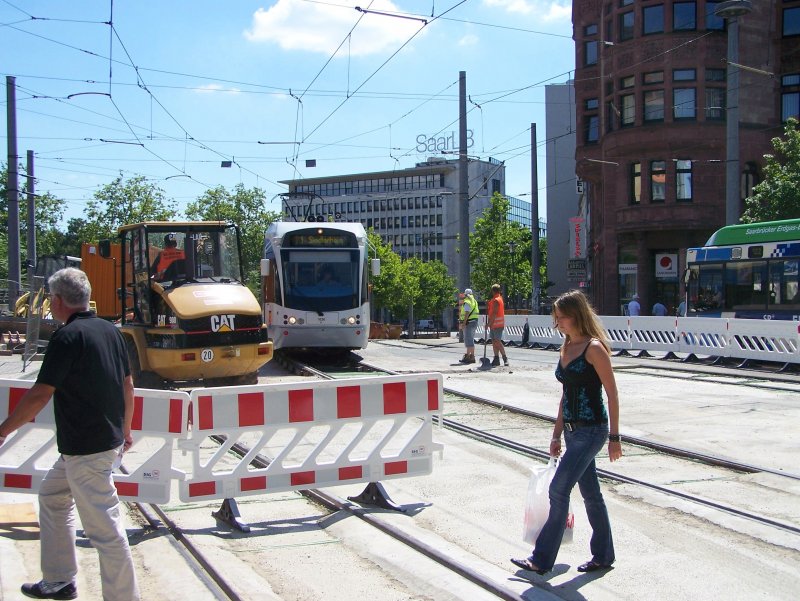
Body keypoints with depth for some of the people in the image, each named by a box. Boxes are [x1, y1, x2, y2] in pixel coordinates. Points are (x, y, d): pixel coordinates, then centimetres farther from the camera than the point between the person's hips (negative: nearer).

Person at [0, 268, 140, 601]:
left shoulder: (67, 337, -16)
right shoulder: (109, 330, 8)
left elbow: (40, 394, -17)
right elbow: (127, 385, 14)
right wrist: (125, 429, 25)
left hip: (85, 448, -10)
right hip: (108, 438, 10)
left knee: (104, 528, -3)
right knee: (52, 496, 24)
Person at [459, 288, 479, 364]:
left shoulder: (467, 302, -12)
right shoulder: (474, 301, 17)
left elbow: (467, 313, -21)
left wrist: (463, 323, -22)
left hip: (469, 322, -10)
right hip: (474, 321, 10)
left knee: (468, 340, -9)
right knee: (471, 340, 15)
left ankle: (468, 357, -9)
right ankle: (472, 356, 17)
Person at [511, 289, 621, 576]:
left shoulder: (594, 348, -14)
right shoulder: (567, 348, 11)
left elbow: (612, 393, -13)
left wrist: (614, 436, -13)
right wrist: (557, 434, 16)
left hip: (591, 430, -8)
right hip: (573, 430, 8)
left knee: (558, 489, -8)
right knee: (590, 493, 14)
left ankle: (542, 559, 0)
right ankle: (603, 555, 26)